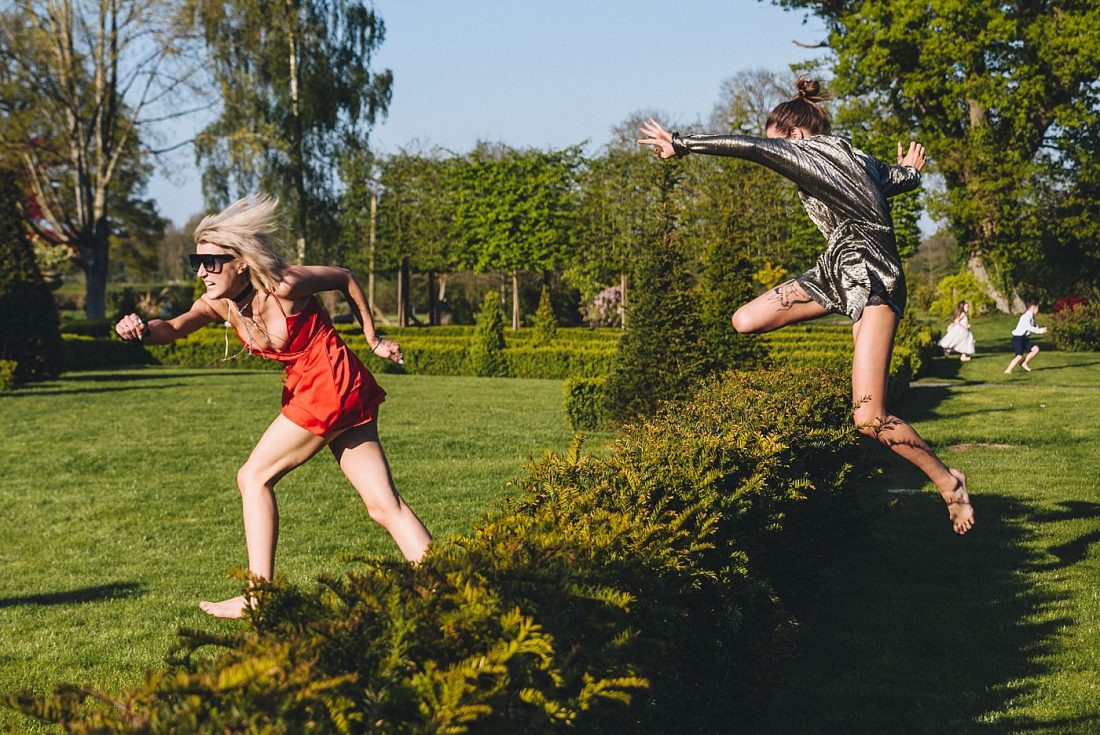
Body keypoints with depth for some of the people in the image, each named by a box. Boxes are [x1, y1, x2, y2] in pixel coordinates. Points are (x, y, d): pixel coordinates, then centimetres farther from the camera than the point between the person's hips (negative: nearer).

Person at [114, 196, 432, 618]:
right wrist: (143, 330, -38)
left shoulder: (283, 286, -18)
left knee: (254, 477, -1)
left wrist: (373, 340, 4)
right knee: (385, 506, 5)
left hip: (331, 385, -8)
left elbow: (345, 278, -4)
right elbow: (174, 328, -14)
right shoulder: (221, 304, 2)